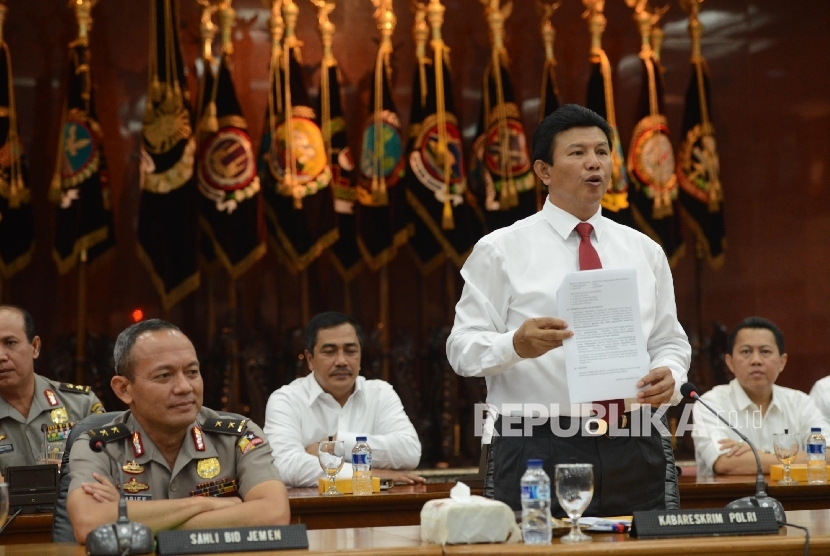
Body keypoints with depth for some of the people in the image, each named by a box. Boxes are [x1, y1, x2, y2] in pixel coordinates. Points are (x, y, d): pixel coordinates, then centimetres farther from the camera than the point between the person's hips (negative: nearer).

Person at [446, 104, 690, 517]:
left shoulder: (644, 251, 14)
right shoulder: (501, 250, 2)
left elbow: (669, 341, 16)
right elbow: (463, 347, -3)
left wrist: (670, 375, -6)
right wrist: (516, 344, -24)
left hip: (633, 452, 4)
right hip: (539, 449, -3)